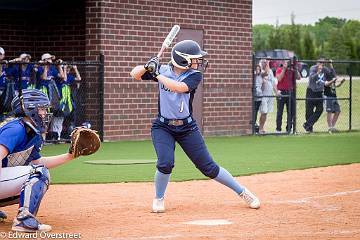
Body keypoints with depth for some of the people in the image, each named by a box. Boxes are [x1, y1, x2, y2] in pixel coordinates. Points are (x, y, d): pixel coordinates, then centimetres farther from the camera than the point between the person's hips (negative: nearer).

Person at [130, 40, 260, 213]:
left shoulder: (195, 75, -8)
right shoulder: (163, 70, -4)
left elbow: (179, 87, -27)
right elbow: (135, 74, -3)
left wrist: (158, 75, -25)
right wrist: (148, 66, -23)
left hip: (187, 127, 0)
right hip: (163, 127, 0)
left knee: (208, 167, 1)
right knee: (165, 163, -22)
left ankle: (243, 192, 16)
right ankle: (158, 199, 4)